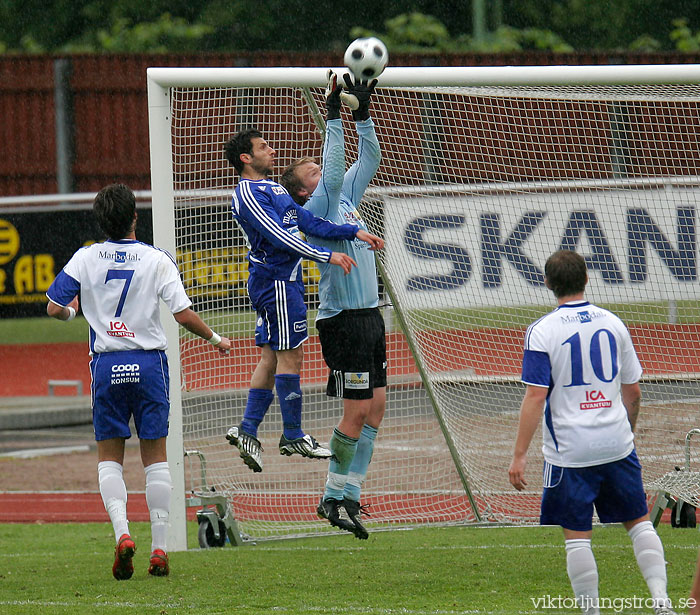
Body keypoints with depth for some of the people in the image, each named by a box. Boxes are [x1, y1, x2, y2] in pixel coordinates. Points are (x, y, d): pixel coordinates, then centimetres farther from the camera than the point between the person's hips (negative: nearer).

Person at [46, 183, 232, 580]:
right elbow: (184, 314, -9)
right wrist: (216, 339, 8)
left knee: (109, 456, 10)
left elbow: (55, 309, 1)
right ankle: (160, 550, 3)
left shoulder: (86, 259, 0)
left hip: (107, 365, 1)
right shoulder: (157, 260, -4)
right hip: (149, 363, -1)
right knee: (156, 456, 7)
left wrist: (71, 312, 25)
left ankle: (122, 532, -13)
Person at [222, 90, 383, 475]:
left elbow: (308, 222, 14)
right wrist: (327, 256, -26)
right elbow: (279, 236, -22)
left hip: (284, 280, 10)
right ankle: (293, 437, 0)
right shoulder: (247, 195, -14)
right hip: (275, 280, -10)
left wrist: (354, 233, 6)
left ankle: (247, 430, 10)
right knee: (289, 356, -6)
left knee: (272, 355, 10)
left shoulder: (273, 188, 16)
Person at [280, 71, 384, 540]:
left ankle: (350, 495, 10)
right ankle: (333, 497, -1)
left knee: (375, 408, 6)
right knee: (358, 410, -9)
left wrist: (363, 113, 9)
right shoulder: (316, 209, -9)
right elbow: (335, 171, -23)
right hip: (343, 320, -8)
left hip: (369, 316, 8)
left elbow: (370, 159, 18)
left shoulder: (346, 198, 14)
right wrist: (335, 118, -23)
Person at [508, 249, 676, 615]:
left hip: (570, 451, -4)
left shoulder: (542, 331, -8)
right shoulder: (612, 323, 5)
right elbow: (633, 391, 11)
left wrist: (519, 455, -12)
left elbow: (535, 396, -14)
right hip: (617, 443, 4)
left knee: (576, 536, 3)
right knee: (639, 522, 15)